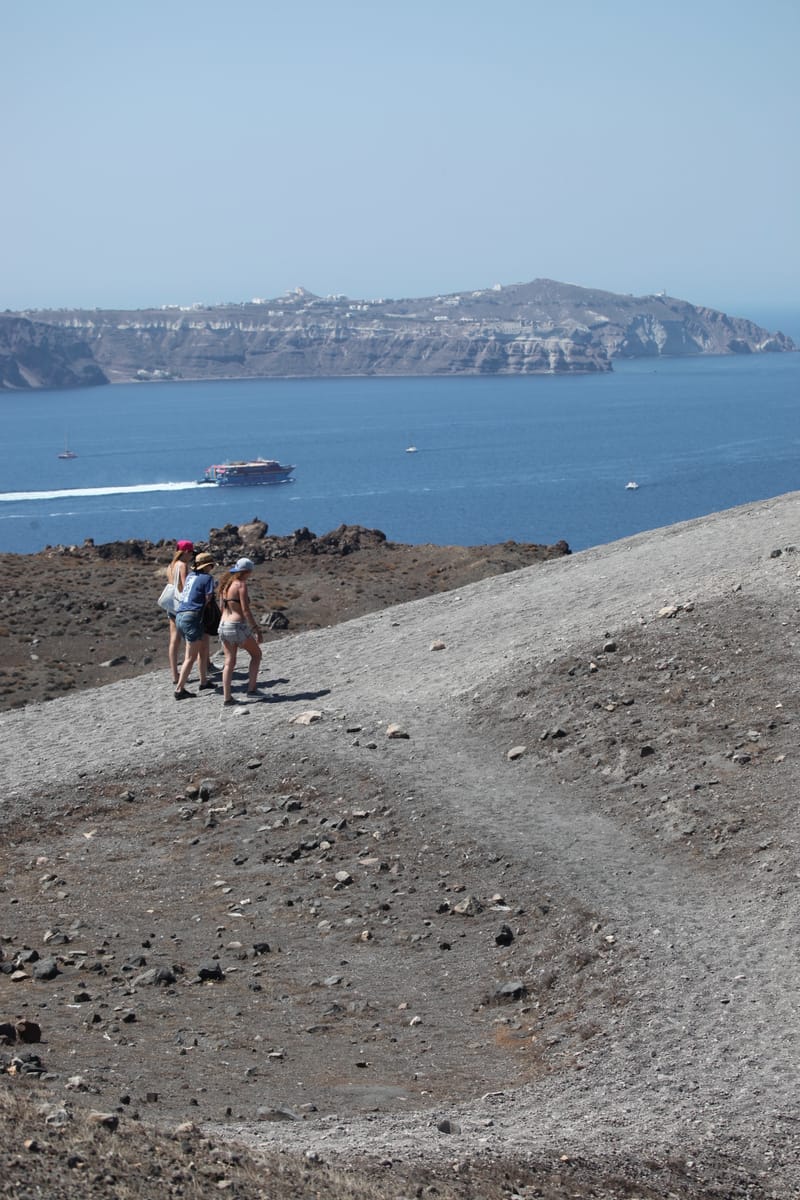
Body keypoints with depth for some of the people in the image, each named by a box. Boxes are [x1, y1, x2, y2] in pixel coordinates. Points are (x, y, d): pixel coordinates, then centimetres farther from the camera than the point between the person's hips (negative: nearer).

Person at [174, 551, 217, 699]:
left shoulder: (190, 575, 14)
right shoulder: (207, 578, -4)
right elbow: (208, 601, -8)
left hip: (180, 616, 7)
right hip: (192, 617, -7)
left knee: (202, 649, 22)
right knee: (190, 657, -3)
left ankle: (204, 681, 30)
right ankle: (179, 689, -7)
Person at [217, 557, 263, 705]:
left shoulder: (225, 584, 10)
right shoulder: (241, 585, -13)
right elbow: (246, 611, -16)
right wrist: (257, 630, -10)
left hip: (223, 625, 7)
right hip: (238, 626, -7)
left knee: (229, 662, 10)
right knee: (256, 654, 14)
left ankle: (226, 697, 5)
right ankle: (251, 688, 11)